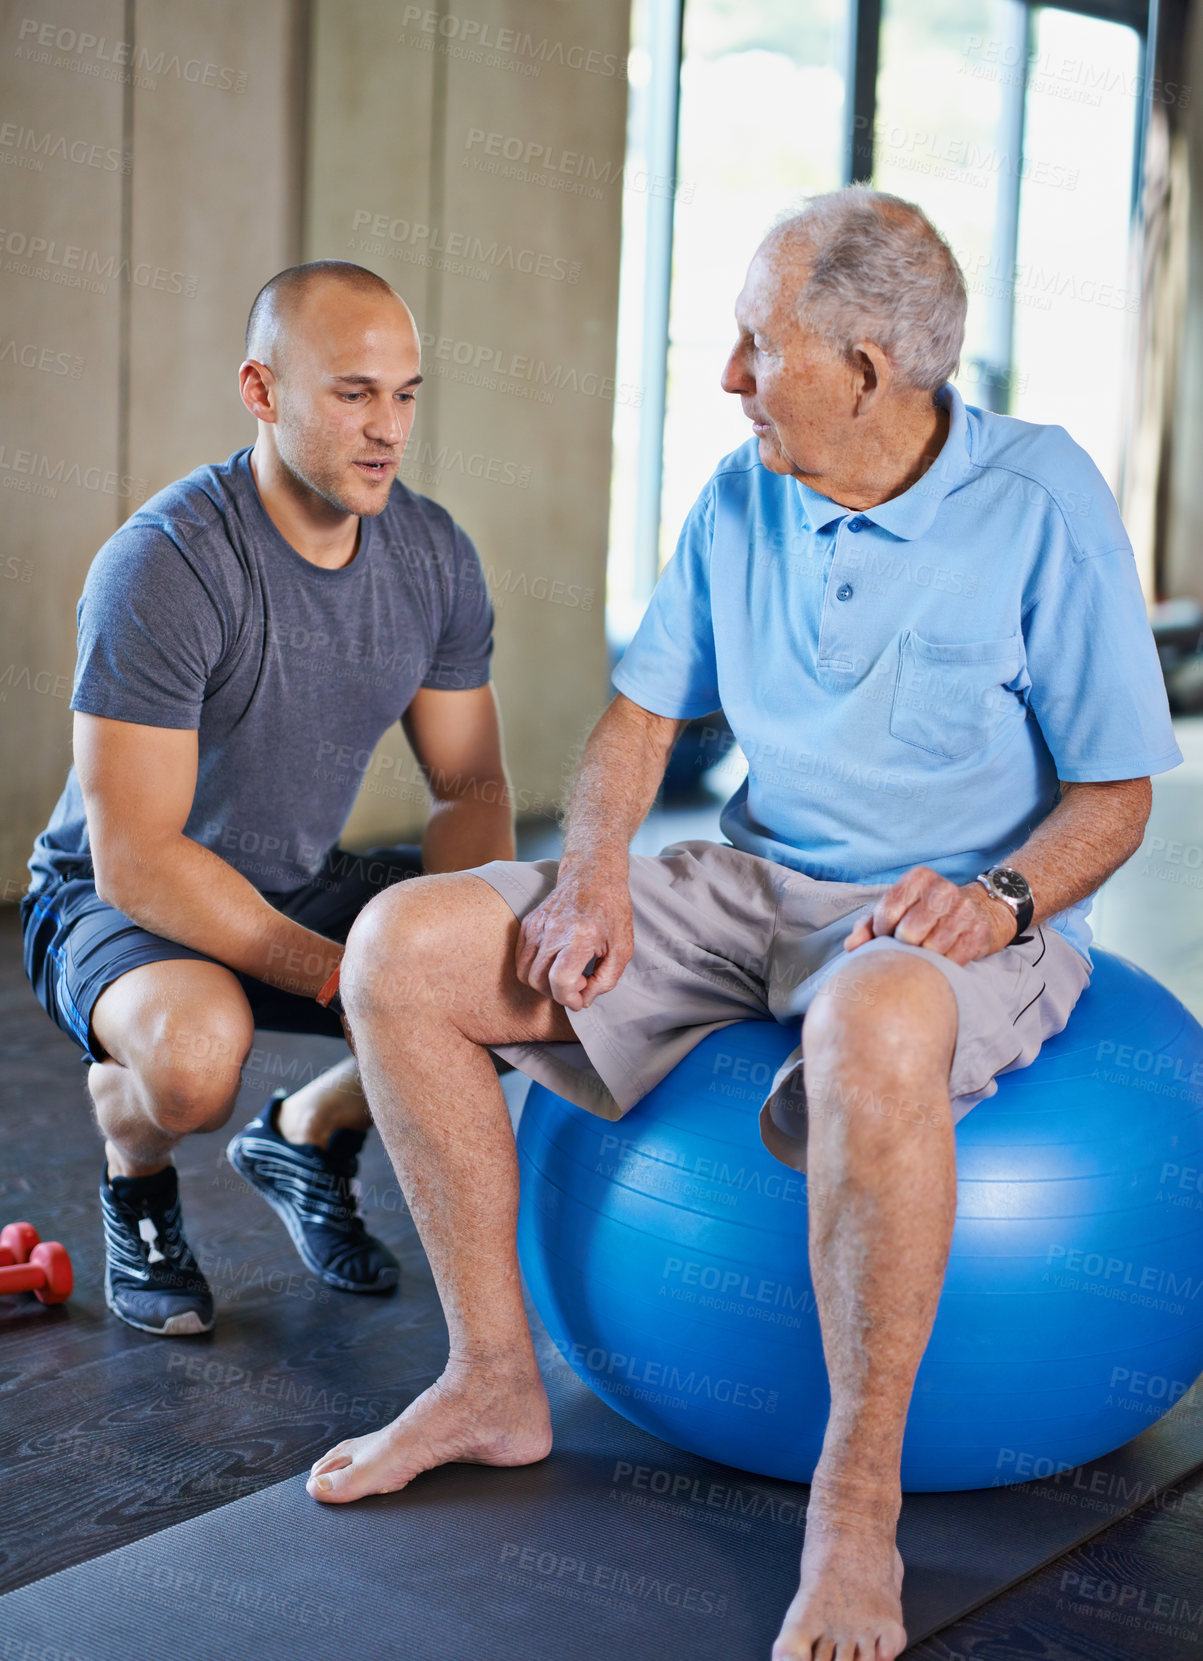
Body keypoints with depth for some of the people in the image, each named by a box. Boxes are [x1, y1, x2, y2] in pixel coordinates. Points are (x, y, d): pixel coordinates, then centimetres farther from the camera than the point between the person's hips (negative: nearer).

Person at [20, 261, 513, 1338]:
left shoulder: (434, 555, -5)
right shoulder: (163, 567, -25)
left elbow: (471, 786, 1)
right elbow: (137, 857, -27)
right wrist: (339, 978, -31)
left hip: (306, 888, 6)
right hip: (120, 902, -6)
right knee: (196, 1051, -39)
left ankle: (310, 1131, 12)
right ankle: (133, 1167, 1)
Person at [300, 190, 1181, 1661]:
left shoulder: (1043, 501, -11)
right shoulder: (741, 496, 4)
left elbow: (1117, 794, -7)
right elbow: (640, 713, 10)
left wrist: (1000, 897, -27)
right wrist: (594, 871, -10)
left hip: (957, 921, -6)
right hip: (753, 881, 6)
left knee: (873, 1029, -44)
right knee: (404, 943, -10)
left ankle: (857, 1497, -28)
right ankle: (496, 1379, -2)